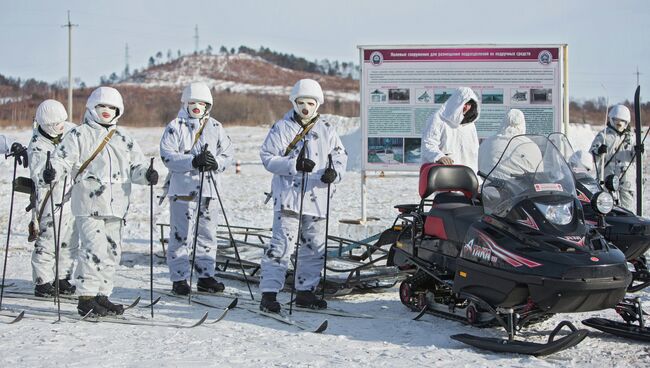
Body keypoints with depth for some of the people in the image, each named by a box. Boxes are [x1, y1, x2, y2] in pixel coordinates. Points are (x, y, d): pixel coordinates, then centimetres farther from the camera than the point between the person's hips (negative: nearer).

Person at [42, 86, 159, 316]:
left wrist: (146, 174, -9)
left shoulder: (124, 138, 18)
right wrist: (52, 172, -27)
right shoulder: (79, 135, 3)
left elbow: (136, 166, 13)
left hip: (116, 206, 6)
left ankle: (102, 295, 20)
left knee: (112, 252, 9)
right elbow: (63, 159, -6)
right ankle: (86, 298, -7)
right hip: (88, 205, -6)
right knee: (94, 250, -15)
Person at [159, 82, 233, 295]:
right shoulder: (175, 127, -1)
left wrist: (215, 162, -14)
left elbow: (228, 154, 7)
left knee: (207, 236, 11)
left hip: (209, 190, 4)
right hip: (183, 190, -4)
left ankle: (206, 276, 21)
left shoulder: (216, 128, 11)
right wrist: (193, 161, -24)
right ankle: (179, 279, 7)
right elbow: (168, 156, -11)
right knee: (181, 236, -1)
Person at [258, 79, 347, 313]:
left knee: (315, 247, 11)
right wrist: (294, 165, -19)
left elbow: (340, 155, 11)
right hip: (289, 196, -5)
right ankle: (269, 293, -7)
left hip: (317, 198, 5)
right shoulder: (282, 127, -1)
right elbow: (267, 157, -4)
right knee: (282, 245, -11)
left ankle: (305, 291, 24)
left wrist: (334, 172, -11)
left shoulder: (327, 129, 10)